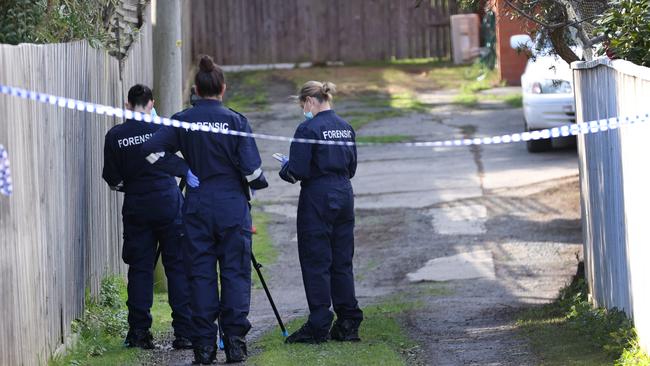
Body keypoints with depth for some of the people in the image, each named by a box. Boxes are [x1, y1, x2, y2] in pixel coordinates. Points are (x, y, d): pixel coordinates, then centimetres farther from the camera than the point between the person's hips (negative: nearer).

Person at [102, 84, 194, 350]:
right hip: (168, 204, -1)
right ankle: (184, 332, -2)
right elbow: (185, 166, 3)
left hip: (135, 208, 1)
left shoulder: (115, 136, 0)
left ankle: (139, 333, 4)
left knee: (139, 268, 6)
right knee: (178, 267, 2)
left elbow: (113, 181, 3)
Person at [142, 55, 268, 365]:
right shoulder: (235, 120, -6)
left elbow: (151, 150, -9)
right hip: (232, 206, -2)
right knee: (235, 272, 4)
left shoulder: (182, 121, 0)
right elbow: (251, 168, -9)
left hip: (197, 207, 2)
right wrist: (260, 183, 11)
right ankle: (235, 340, 0)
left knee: (200, 273, 5)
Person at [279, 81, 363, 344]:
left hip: (317, 198, -7)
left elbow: (298, 171, -16)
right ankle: (348, 324, 12)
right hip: (344, 195, 7)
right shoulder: (345, 127, 9)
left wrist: (285, 169, 4)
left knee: (316, 263, -2)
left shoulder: (308, 129, -13)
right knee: (342, 261, 12)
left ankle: (318, 327, -2)